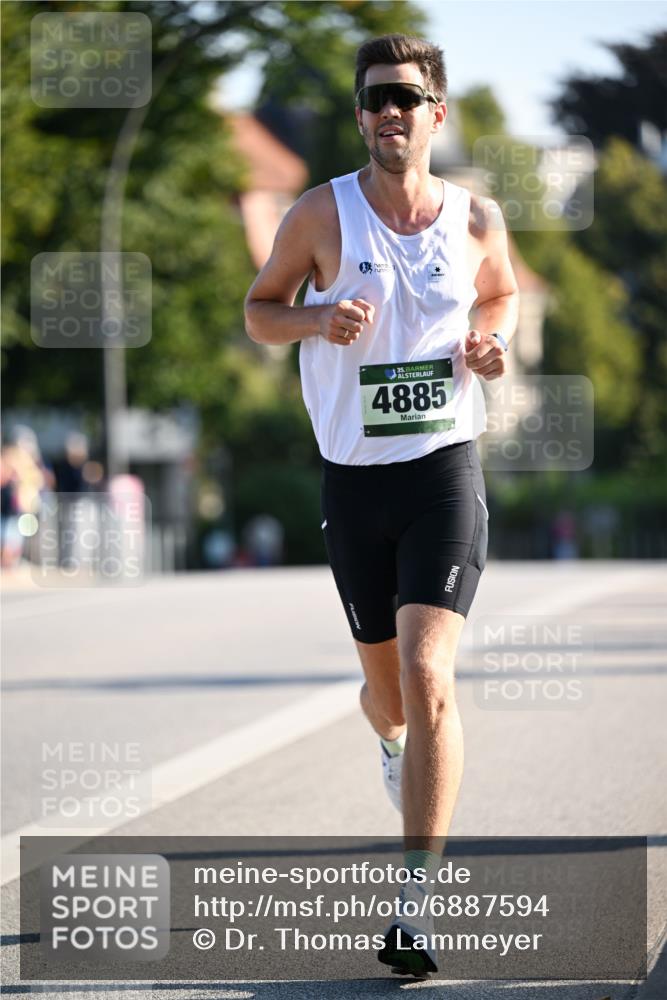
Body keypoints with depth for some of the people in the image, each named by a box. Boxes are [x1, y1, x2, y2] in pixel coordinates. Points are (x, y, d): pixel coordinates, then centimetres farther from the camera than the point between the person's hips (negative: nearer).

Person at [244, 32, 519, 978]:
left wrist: (494, 340, -1)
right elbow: (258, 310, 8)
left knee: (428, 676, -18)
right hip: (354, 478, 1)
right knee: (387, 694, 14)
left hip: (446, 468, -1)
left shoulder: (476, 217, 1)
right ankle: (394, 741, 54)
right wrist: (319, 319, -14)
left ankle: (415, 901, -18)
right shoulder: (322, 214, -3)